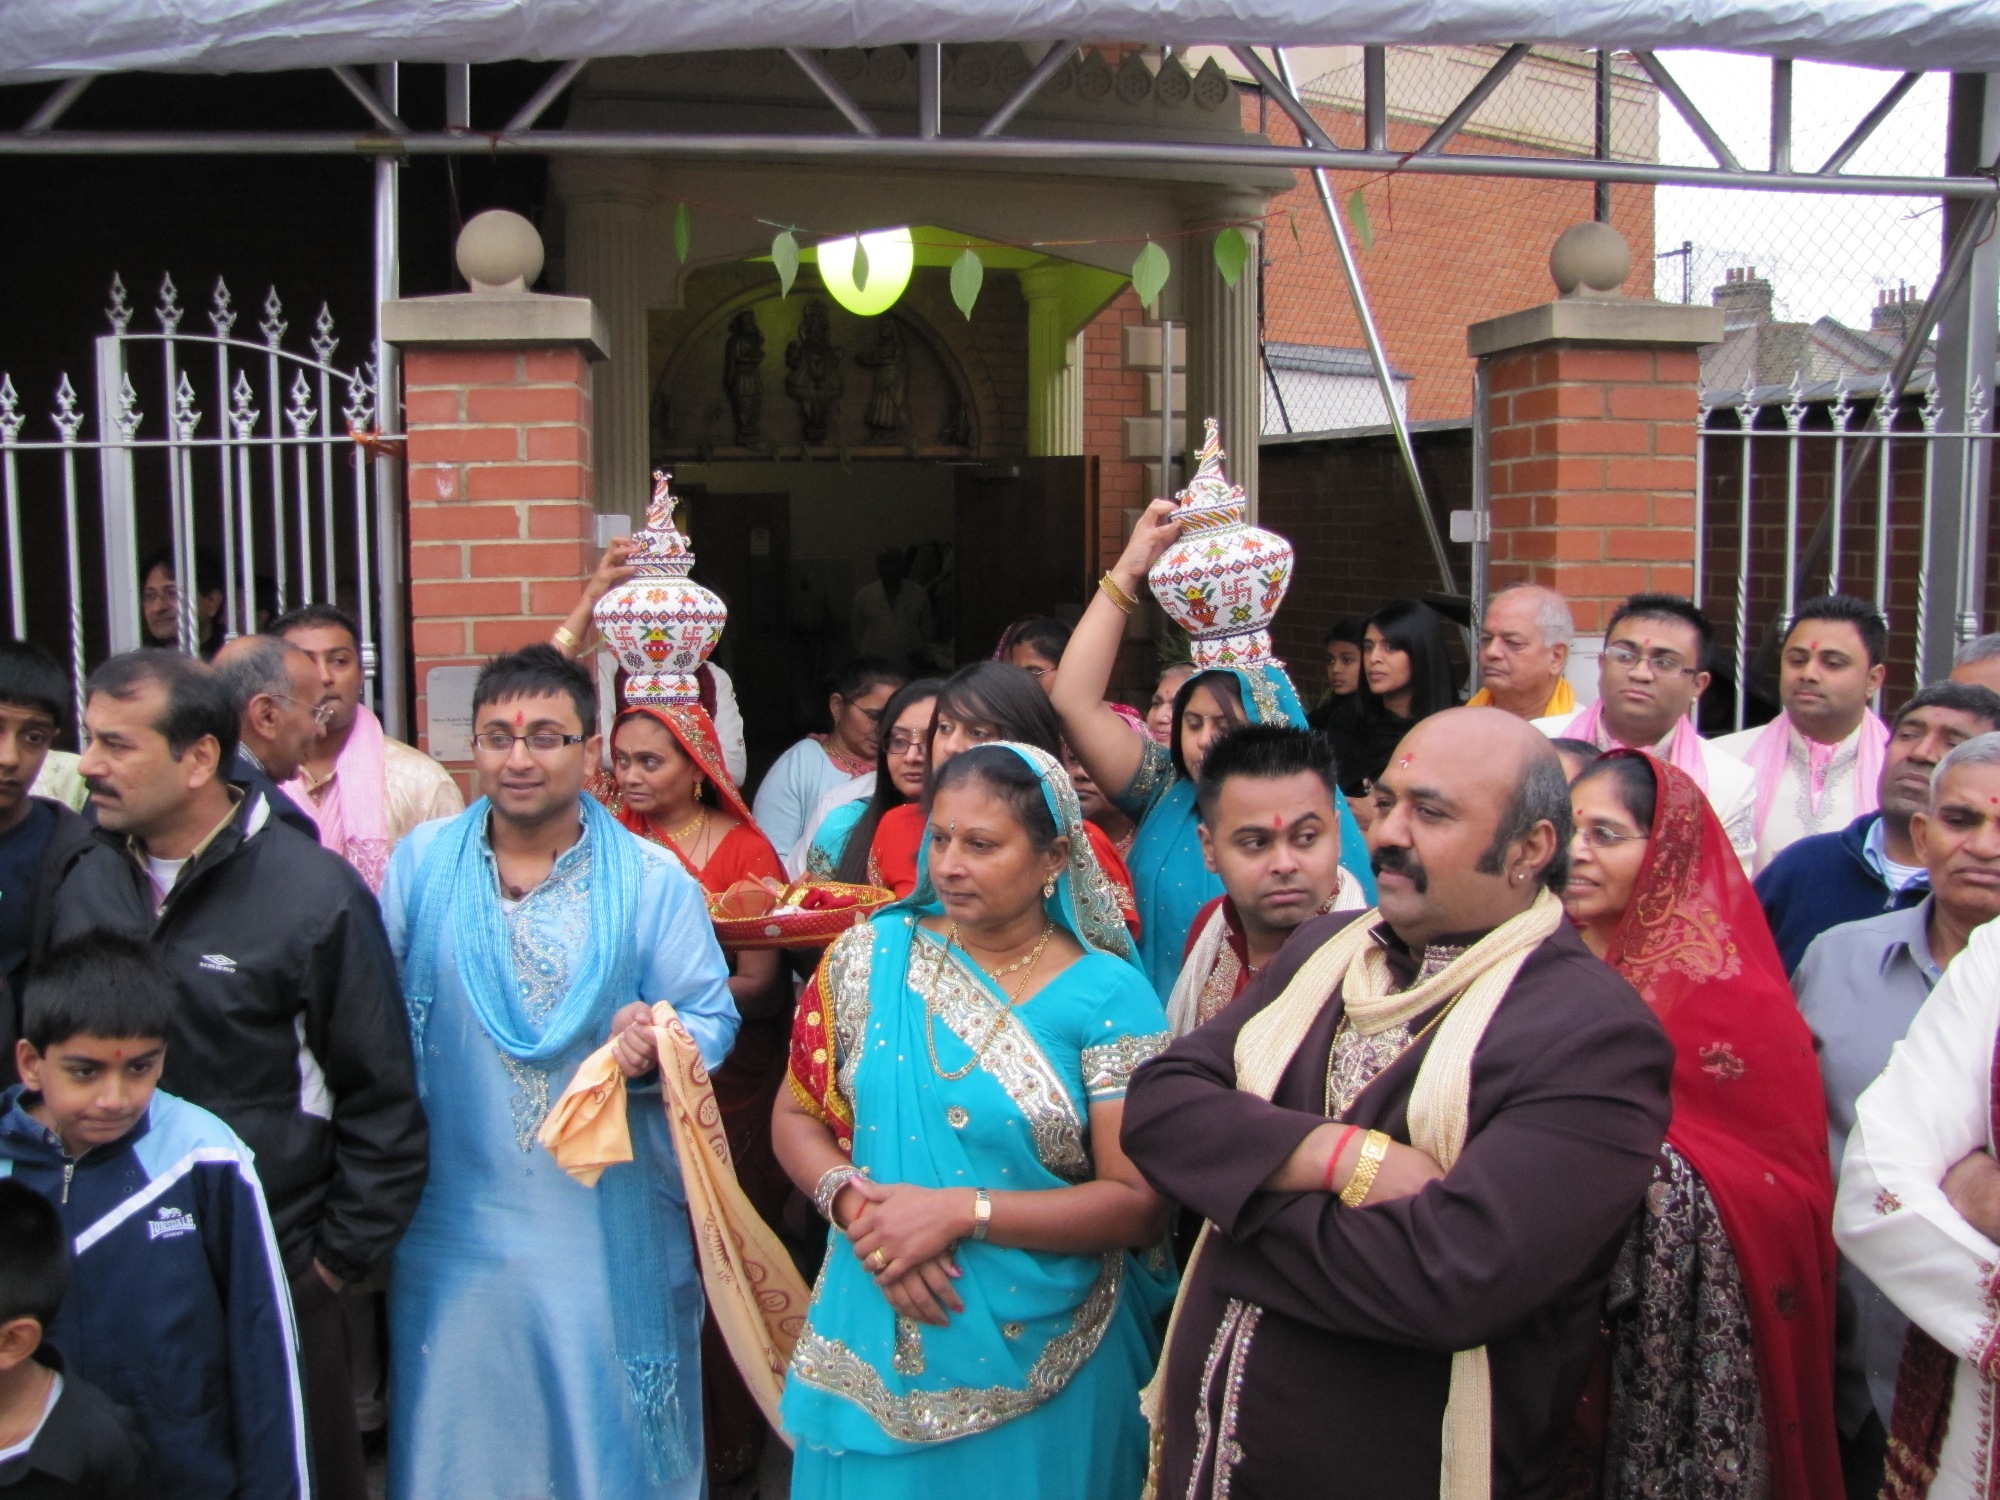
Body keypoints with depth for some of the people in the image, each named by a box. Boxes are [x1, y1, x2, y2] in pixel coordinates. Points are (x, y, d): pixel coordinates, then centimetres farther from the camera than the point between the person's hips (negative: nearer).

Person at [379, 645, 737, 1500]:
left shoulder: (653, 879, -4)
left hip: (609, 1229, -2)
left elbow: (712, 1019, -4)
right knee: (458, 1428, 15)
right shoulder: (421, 863, 2)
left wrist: (655, 1045, -25)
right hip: (455, 1220, 2)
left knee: (608, 1423, 10)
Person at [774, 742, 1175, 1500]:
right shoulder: (872, 954, -1)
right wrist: (854, 1203, -15)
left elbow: (1138, 1202, -12)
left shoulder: (1107, 995, -10)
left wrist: (963, 1211, -20)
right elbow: (796, 1114, 5)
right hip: (875, 1349, 2)